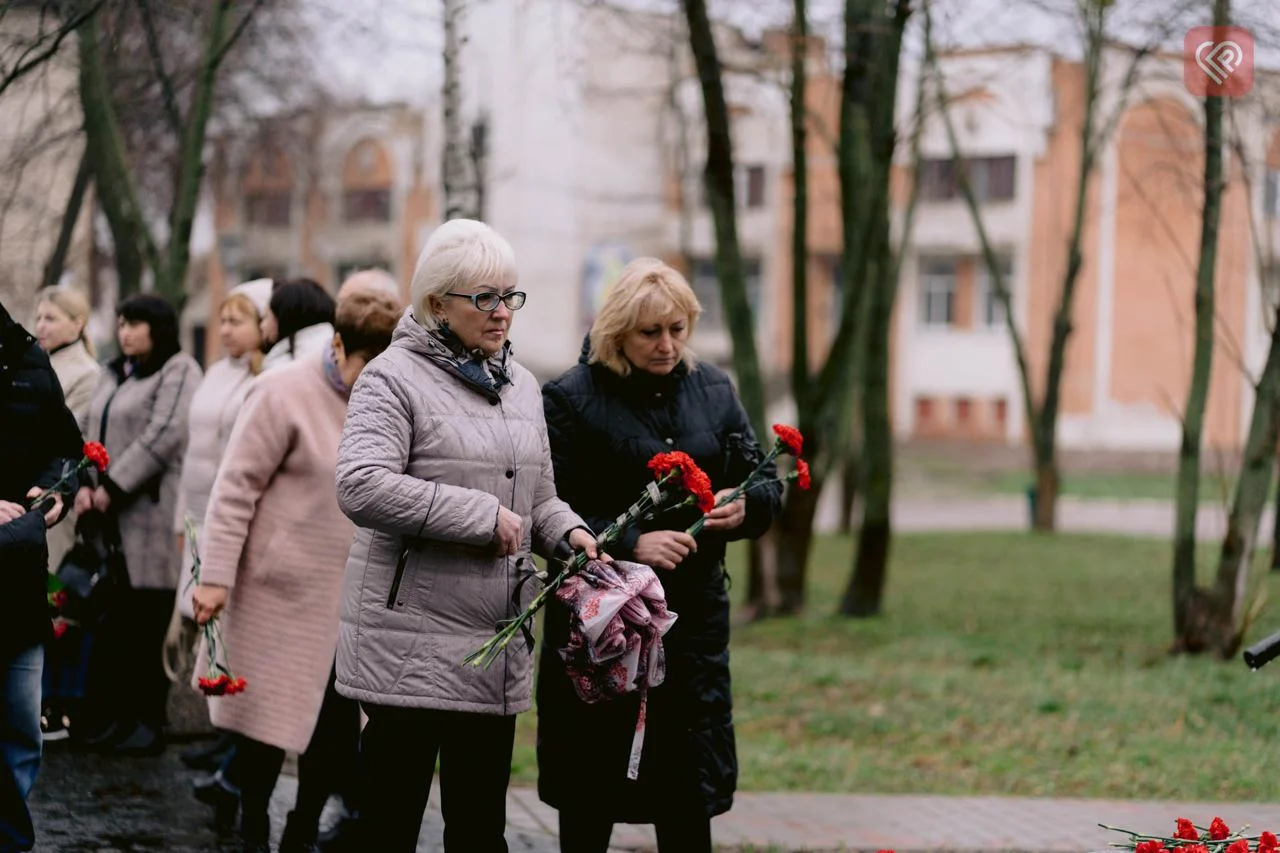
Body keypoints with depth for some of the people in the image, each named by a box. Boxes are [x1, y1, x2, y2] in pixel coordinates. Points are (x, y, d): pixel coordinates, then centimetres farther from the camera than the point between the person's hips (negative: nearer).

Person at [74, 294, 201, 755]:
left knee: (148, 622, -3)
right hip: (109, 514, 7)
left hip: (151, 513, -7)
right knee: (110, 618, 7)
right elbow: (91, 430, 19)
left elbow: (163, 437, -16)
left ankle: (149, 721, 5)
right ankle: (109, 716, 14)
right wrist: (84, 484, 1)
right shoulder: (112, 373, 20)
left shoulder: (179, 370, -6)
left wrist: (112, 487, -14)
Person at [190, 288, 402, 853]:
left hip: (357, 598, 5)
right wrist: (216, 577, -15)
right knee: (268, 721, 4)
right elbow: (235, 489, -11)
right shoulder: (285, 395, -11)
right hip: (285, 595, -5)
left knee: (338, 725, 6)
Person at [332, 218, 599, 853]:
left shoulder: (520, 385, 16)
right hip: (410, 644, -7)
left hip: (497, 648, 7)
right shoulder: (395, 378, -7)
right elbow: (361, 488, -22)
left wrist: (569, 532, 1)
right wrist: (481, 516, -19)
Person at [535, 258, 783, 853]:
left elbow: (765, 483, 16)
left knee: (689, 795, 7)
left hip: (695, 614, 4)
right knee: (590, 801, 6)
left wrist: (744, 507, -7)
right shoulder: (571, 398, -6)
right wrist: (631, 545, -23)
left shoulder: (713, 390, 9)